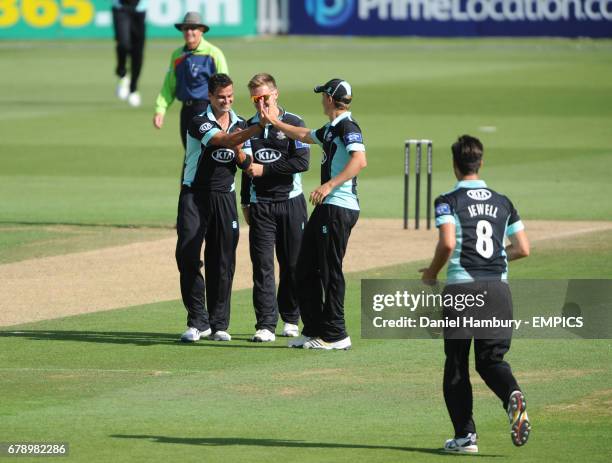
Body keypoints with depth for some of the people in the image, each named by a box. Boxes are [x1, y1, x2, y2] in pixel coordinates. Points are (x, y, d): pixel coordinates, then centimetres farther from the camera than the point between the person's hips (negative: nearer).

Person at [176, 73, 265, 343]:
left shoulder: (240, 124, 10)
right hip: (195, 196, -4)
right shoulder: (199, 123, -9)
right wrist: (258, 128, -38)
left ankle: (219, 324, 9)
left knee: (222, 262, 3)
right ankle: (198, 321, -3)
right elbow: (223, 140, -27)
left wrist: (239, 152, -11)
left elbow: (246, 165, 12)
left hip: (225, 197, 4)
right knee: (187, 254, -11)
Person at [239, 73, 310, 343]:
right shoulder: (249, 126, 10)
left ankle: (290, 319, 18)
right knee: (262, 265, -6)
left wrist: (265, 169, -14)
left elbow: (302, 162, -13)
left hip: (291, 202, -2)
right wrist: (245, 202, 16)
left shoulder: (294, 123, -3)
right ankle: (265, 325, -9)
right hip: (260, 206, 3)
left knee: (292, 265, 4)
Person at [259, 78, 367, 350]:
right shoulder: (331, 129, 19)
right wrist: (274, 122, 44)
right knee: (306, 267, 14)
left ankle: (335, 335, -2)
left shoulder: (347, 126, -12)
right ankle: (314, 330, 20)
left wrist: (330, 185, -33)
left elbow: (359, 160, -28)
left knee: (330, 270, -7)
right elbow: (304, 136, 39)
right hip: (327, 207, 10)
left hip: (339, 207, -10)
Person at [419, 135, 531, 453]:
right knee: (491, 359, 11)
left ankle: (465, 435, 5)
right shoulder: (503, 203, 13)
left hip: (462, 287, -4)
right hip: (498, 288, 4)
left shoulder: (449, 201, -1)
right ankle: (513, 395, -22)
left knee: (456, 364, 8)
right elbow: (523, 249, 11)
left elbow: (448, 242, -16)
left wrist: (432, 272, 1)